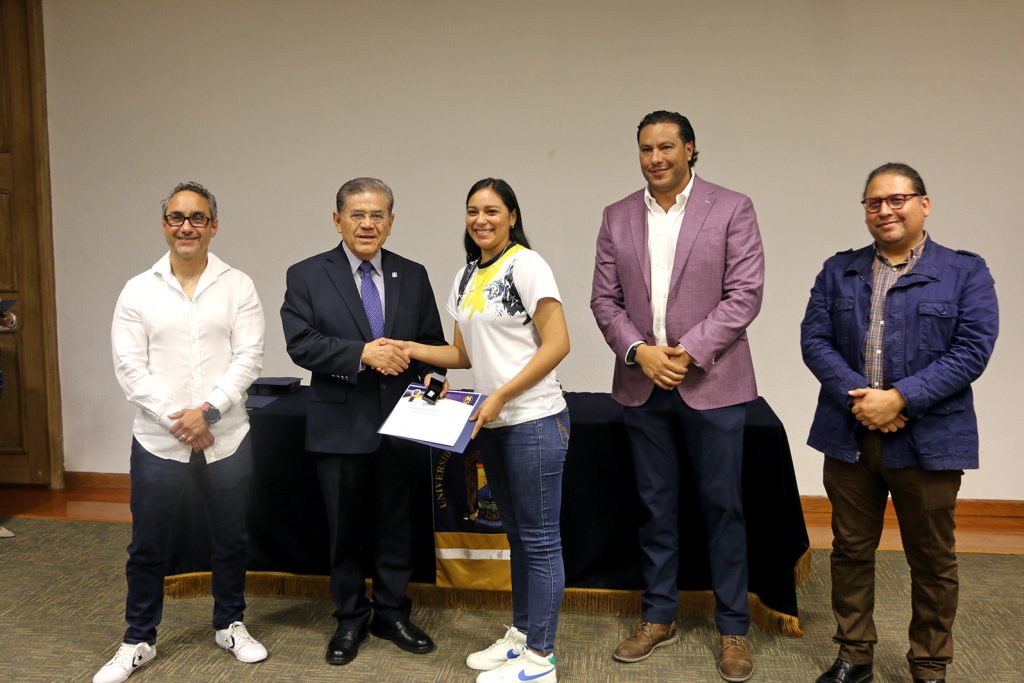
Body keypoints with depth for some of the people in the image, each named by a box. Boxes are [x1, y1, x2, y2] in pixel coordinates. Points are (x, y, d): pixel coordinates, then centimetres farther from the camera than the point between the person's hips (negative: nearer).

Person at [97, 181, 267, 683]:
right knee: (147, 546, 9)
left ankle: (230, 626, 32)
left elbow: (248, 357, -6)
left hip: (226, 438, 0)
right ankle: (139, 641, 26)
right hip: (158, 440, 0)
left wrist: (208, 411, -15)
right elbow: (129, 367, -4)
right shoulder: (138, 291, 2)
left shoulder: (238, 286, 0)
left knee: (231, 539, 12)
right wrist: (176, 419, -12)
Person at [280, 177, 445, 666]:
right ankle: (350, 620, 28)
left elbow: (434, 344, 7)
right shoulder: (306, 276, -1)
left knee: (396, 525, 13)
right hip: (342, 425, -2)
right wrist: (362, 354, -23)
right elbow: (300, 343, -12)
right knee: (345, 528, 11)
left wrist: (425, 371, -14)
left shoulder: (413, 276, 6)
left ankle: (391, 615, 30)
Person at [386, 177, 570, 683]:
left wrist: (500, 396, -19)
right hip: (492, 424, 8)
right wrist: (412, 350, 1)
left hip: (533, 421, -8)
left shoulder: (526, 264, -10)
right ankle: (520, 635, 30)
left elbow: (557, 344, -16)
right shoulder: (466, 277, 13)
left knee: (539, 538, 1)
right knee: (516, 533, 17)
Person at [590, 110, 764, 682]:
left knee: (723, 506, 5)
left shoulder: (732, 209, -2)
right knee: (656, 506, 13)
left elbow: (745, 295, -8)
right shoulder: (618, 217, 8)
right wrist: (639, 351, -10)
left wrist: (690, 352, -16)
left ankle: (734, 629, 20)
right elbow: (604, 298, 6)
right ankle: (659, 618, 27)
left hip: (712, 383, -3)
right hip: (642, 385, 3)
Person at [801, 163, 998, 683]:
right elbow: (814, 340, 1)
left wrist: (900, 399, -18)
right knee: (851, 550, 11)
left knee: (932, 560, 9)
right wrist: (859, 398, -14)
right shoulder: (838, 271, 9)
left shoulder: (965, 272, 1)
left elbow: (972, 349, -9)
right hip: (849, 437, 3)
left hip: (929, 440, -2)